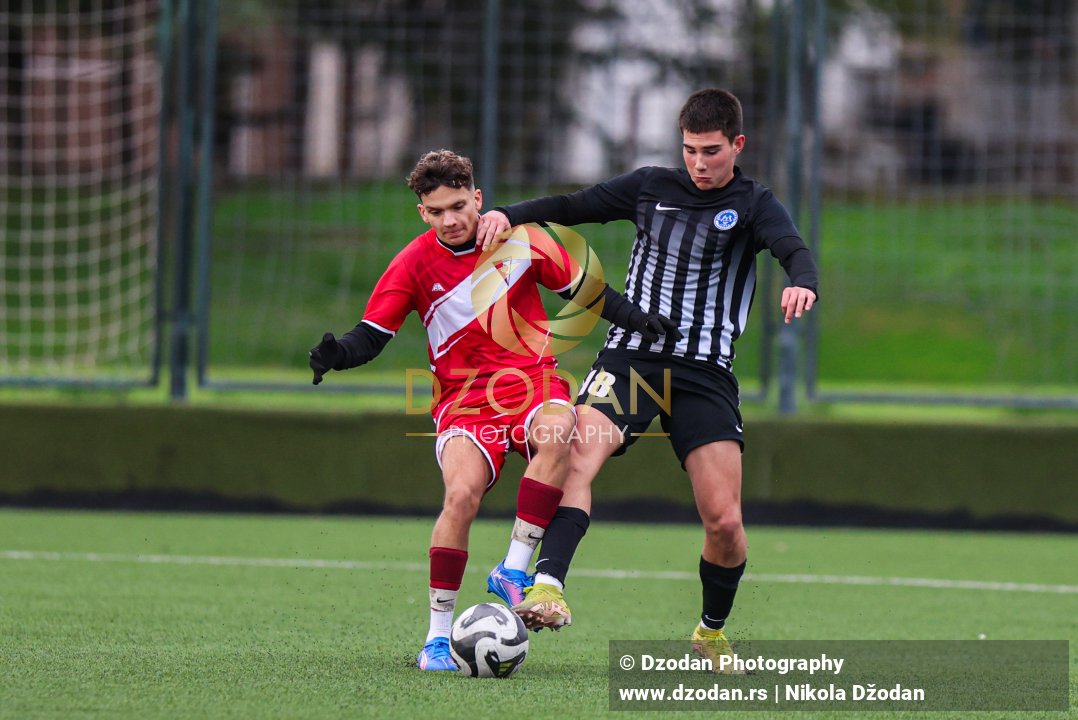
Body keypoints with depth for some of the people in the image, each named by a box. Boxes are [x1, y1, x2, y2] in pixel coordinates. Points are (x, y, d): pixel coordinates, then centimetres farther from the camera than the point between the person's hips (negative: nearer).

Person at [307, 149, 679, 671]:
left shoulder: (521, 239, 2)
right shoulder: (414, 265, -1)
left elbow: (582, 289, 14)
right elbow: (371, 336, -1)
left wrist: (633, 318, 2)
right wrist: (335, 355, -21)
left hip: (534, 383, 1)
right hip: (464, 401, -1)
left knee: (558, 432, -36)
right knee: (462, 494, -28)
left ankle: (514, 573, -27)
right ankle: (437, 637, -16)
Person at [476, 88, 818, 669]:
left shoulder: (753, 205, 4)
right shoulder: (651, 187, 12)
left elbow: (792, 250, -15)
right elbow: (573, 207, 17)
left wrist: (801, 283, -39)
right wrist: (509, 215, -1)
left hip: (705, 372, -1)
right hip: (629, 355, 1)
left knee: (724, 519, -7)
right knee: (578, 453, -27)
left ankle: (712, 630, 19)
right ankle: (547, 585, -40)